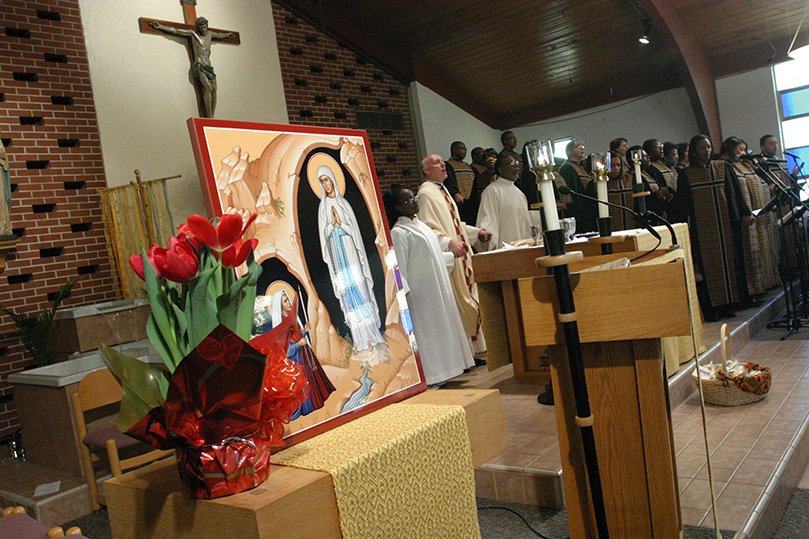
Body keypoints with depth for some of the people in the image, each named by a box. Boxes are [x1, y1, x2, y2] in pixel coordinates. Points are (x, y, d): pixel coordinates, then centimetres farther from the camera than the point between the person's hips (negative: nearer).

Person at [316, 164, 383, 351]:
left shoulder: (343, 202, 7)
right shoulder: (323, 206, 10)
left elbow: (353, 227, 3)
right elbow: (324, 232, 4)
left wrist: (340, 222, -13)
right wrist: (332, 224, -14)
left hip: (349, 248, -1)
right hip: (335, 249, 1)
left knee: (358, 285, -5)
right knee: (345, 290, -2)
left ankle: (370, 333, -1)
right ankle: (358, 337, -1)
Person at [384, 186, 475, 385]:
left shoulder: (419, 225, 14)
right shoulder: (398, 233, -14)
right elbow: (398, 267, -18)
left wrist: (453, 255, 35)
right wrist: (403, 295, -22)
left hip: (437, 287, 9)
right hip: (420, 293, -9)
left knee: (440, 327, 12)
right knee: (425, 329, -5)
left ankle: (439, 373, 21)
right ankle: (428, 377, 4)